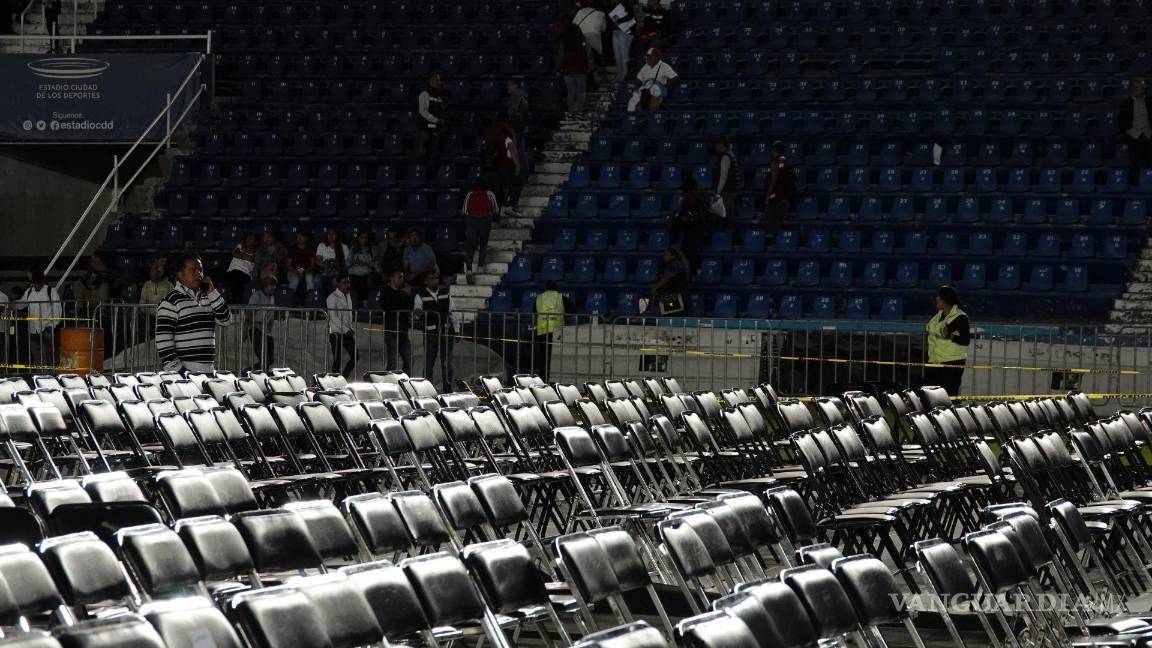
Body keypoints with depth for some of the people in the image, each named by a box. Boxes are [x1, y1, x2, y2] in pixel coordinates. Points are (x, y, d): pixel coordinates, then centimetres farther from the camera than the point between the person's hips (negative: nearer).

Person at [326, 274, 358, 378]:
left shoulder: (348, 295, 14)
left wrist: (351, 329, 14)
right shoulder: (333, 297, -11)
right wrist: (346, 330, -22)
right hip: (336, 332, -7)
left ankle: (344, 378, 13)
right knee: (337, 359, -4)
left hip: (347, 331, 7)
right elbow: (333, 317, -18)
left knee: (355, 356, 1)